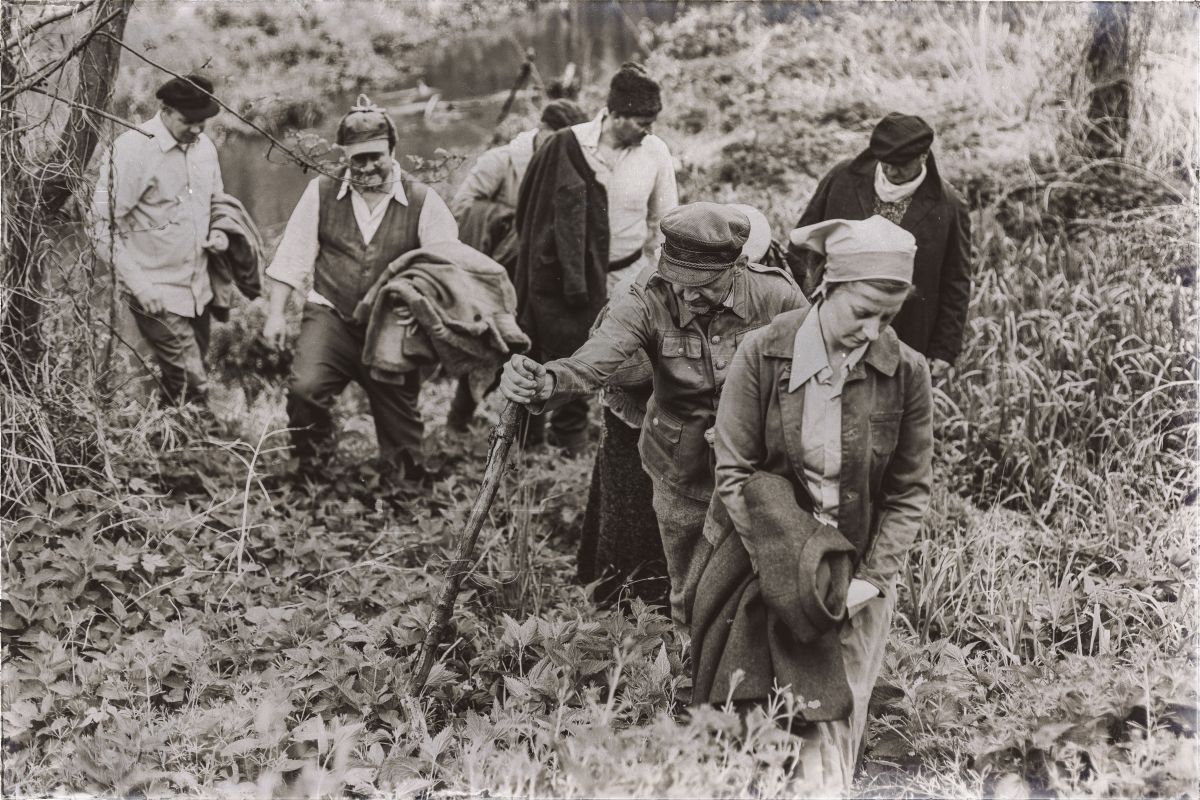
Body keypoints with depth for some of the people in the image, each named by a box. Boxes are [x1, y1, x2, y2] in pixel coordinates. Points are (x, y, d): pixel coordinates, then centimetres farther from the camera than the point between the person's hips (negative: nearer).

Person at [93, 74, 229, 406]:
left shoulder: (204, 146, 6)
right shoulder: (132, 150, -15)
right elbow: (105, 226, -13)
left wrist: (217, 233, 2)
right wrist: (138, 285, -18)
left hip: (199, 291, 7)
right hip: (156, 296, -7)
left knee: (186, 381, 14)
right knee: (192, 386, -12)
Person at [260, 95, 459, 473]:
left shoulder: (422, 201, -2)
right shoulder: (322, 193, 2)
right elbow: (291, 257, 5)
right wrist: (275, 313, -2)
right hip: (331, 317, 0)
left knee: (401, 424, 7)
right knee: (304, 389, -25)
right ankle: (310, 470, -2)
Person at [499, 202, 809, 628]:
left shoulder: (776, 296, -21)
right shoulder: (648, 301, -23)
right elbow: (592, 362, -37)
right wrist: (544, 383, -59)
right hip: (682, 471, 1)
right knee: (688, 597, 21)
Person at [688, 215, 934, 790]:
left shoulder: (906, 372, -7)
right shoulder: (763, 355, -10)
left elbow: (909, 492, 1)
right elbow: (735, 473, -8)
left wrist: (872, 579, -9)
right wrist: (798, 568, -15)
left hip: (853, 576, 1)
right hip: (763, 564, 0)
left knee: (829, 737, -1)